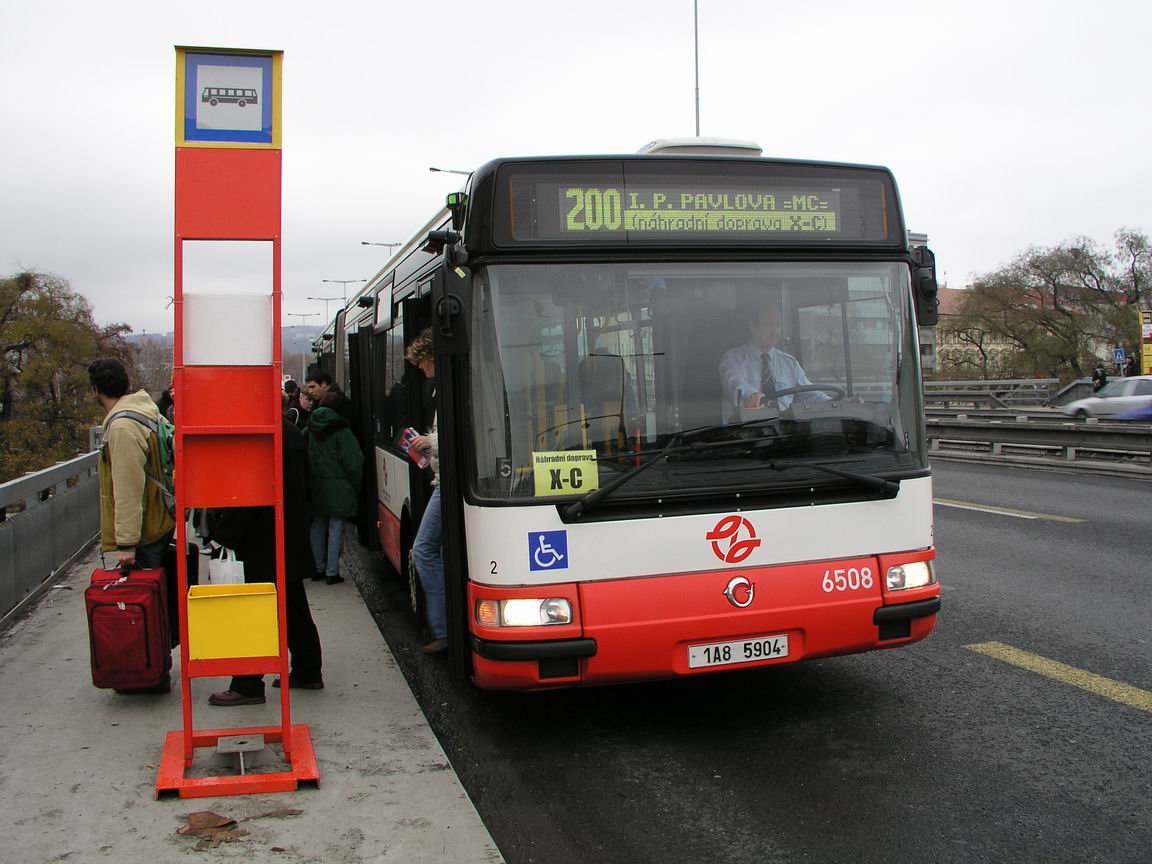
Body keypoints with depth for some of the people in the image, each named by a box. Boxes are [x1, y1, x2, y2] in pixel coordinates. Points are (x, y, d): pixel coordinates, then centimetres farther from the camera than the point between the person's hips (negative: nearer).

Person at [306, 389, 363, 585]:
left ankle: (318, 568, 22)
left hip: (315, 486, 5)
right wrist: (356, 487, -1)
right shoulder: (341, 431, -12)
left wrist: (309, 482, 13)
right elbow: (353, 462, -11)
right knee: (336, 529, 1)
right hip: (337, 488, -5)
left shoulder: (309, 430, 4)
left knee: (318, 527, 15)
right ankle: (332, 572, 2)